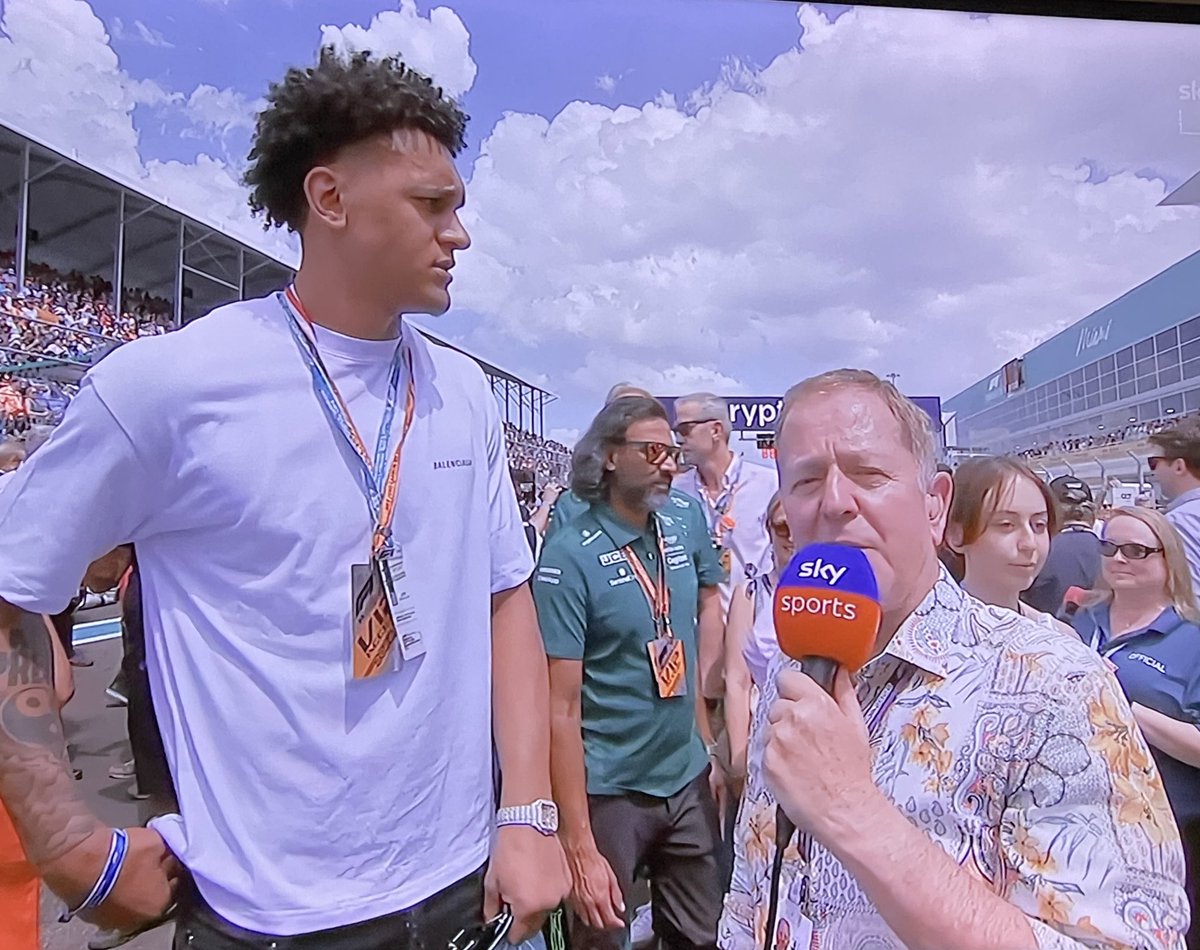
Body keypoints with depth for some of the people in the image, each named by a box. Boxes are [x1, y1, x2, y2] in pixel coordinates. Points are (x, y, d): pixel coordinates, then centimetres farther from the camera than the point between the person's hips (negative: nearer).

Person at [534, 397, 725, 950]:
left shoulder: (684, 535, -2)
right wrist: (579, 846, -21)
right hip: (608, 792, -5)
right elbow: (560, 708, -20)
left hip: (688, 779, 5)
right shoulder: (570, 558, -19)